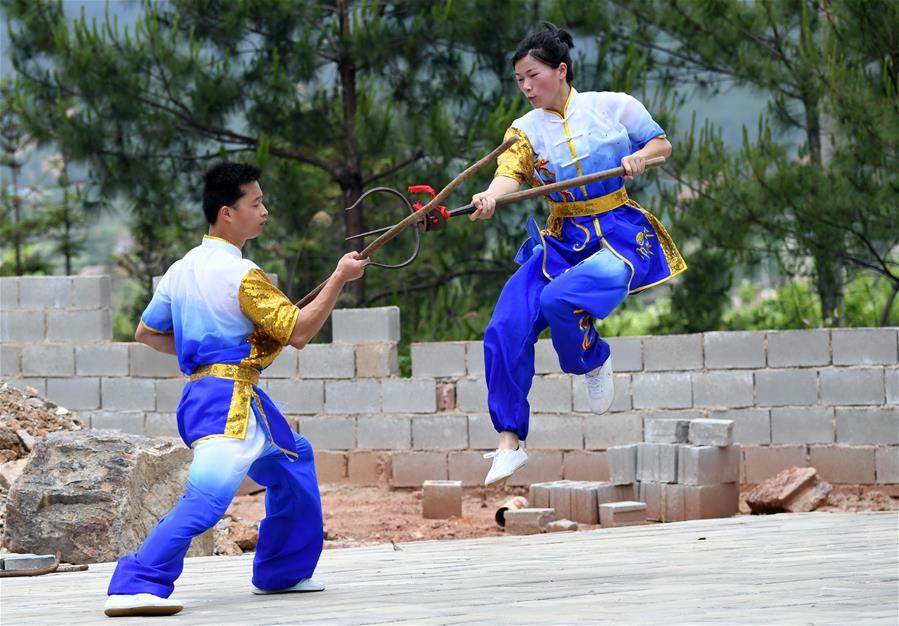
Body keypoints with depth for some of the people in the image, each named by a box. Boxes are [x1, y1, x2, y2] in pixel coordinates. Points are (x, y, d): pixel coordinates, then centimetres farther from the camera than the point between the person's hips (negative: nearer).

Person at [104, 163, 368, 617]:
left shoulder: (181, 270, 12)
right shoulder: (242, 274, -13)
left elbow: (147, 333, 21)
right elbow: (298, 333, -10)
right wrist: (340, 279, -4)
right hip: (228, 402, -10)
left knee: (292, 459, 29)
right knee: (207, 497, -26)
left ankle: (281, 573, 35)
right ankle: (134, 587, -39)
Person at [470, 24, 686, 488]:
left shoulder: (612, 107, -1)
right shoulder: (526, 130, 3)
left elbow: (663, 143, 11)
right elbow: (510, 174, -16)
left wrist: (640, 156, -12)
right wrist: (490, 197, -38)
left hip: (621, 236, -4)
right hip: (562, 240, 4)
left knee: (559, 300, -32)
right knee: (505, 330, -15)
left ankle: (595, 363, 2)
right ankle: (510, 442, -6)